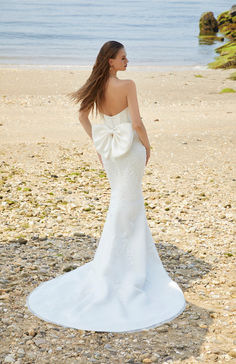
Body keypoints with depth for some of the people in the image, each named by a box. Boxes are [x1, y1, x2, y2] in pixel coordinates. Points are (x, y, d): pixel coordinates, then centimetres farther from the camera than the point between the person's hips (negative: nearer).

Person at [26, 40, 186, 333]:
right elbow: (137, 123, -20)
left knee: (132, 204, 22)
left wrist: (98, 144, 18)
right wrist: (147, 145, -3)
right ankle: (105, 274, 6)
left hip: (109, 151, 7)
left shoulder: (97, 86, 1)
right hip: (130, 150, -7)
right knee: (123, 210, 2)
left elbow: (83, 116, 11)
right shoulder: (127, 85, -19)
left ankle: (138, 261, 33)